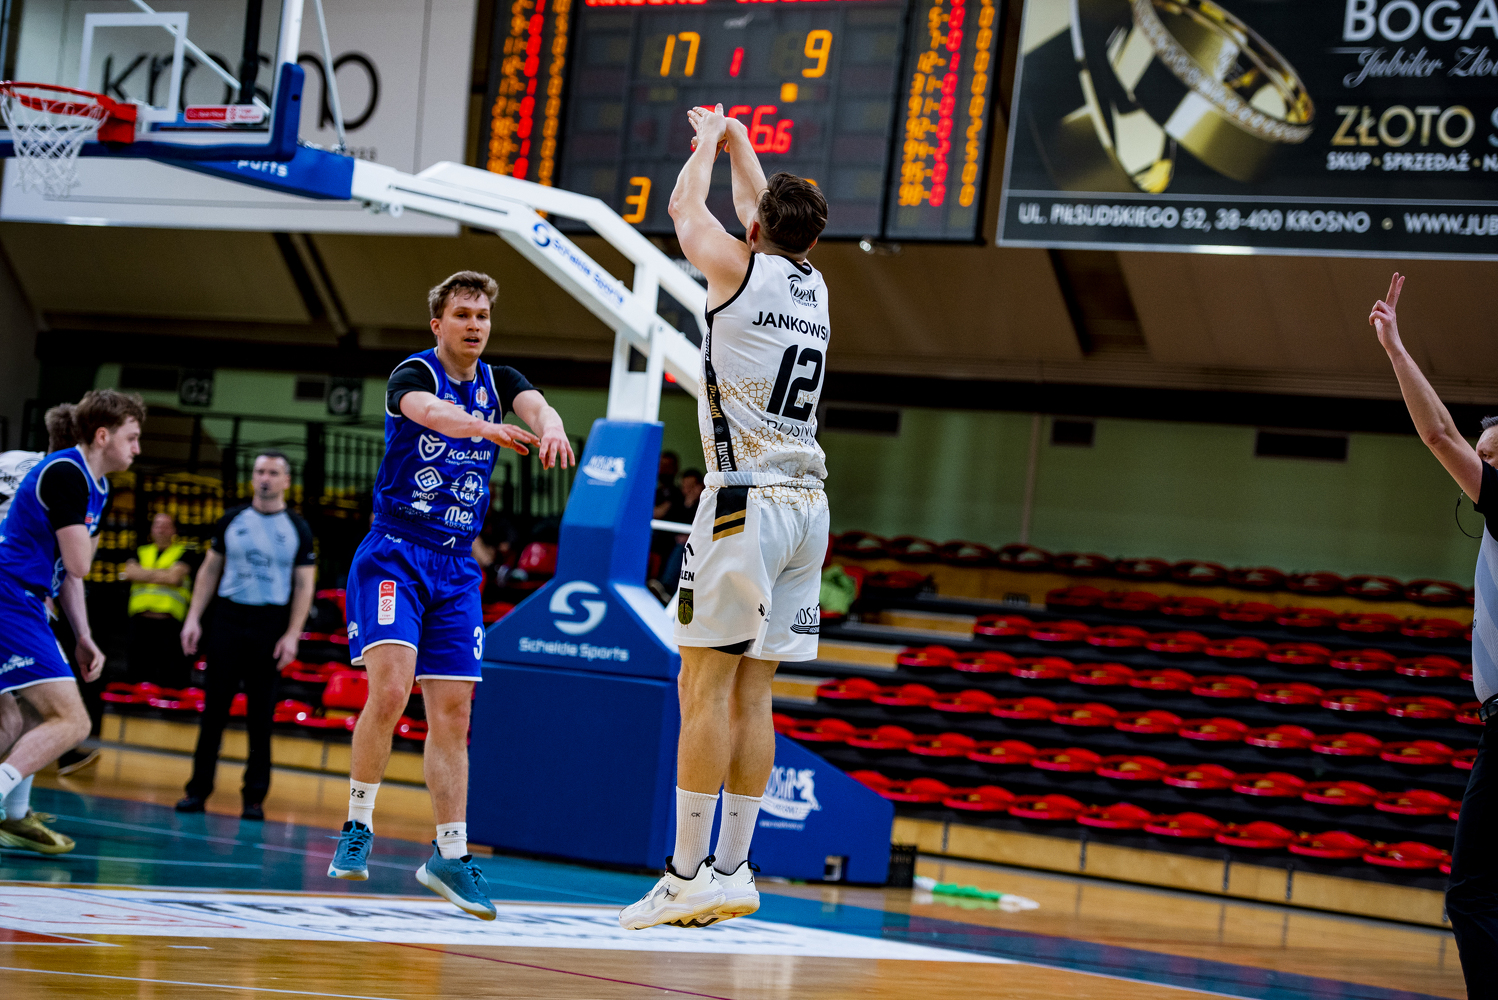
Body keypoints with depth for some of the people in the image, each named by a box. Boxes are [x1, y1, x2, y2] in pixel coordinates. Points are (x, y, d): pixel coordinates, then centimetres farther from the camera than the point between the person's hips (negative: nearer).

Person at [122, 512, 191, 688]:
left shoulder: (182, 553, 9)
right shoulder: (141, 552, 21)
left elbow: (174, 577, -7)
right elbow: (131, 572, 3)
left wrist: (145, 575, 1)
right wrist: (161, 575, -2)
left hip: (169, 620, -4)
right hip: (140, 619, 4)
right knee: (139, 673, 3)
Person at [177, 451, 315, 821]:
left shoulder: (297, 529, 4)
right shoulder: (232, 520, 8)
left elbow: (304, 585, 2)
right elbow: (210, 570, 12)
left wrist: (292, 635, -7)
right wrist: (193, 618, 3)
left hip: (270, 625, -1)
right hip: (228, 618, 1)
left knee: (261, 717, 1)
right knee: (214, 709, 0)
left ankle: (255, 797, 6)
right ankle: (198, 790, 4)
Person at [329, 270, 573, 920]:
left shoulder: (497, 381, 9)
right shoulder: (413, 375, -7)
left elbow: (535, 404, -14)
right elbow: (429, 411, -31)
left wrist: (548, 425, -39)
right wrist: (485, 426, -52)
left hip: (455, 568, 5)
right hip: (394, 555, -5)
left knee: (452, 713, 2)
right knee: (390, 689, -21)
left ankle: (450, 854, 8)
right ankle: (357, 826, -5)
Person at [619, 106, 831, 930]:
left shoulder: (740, 269, -4)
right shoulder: (813, 287, 14)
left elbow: (685, 204, 15)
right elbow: (762, 208, 34)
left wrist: (708, 140, 31)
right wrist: (737, 141, 46)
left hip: (744, 503, -7)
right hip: (806, 504, 7)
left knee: (706, 684, -7)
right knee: (752, 693, 9)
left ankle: (687, 875, -10)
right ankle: (732, 869, 10)